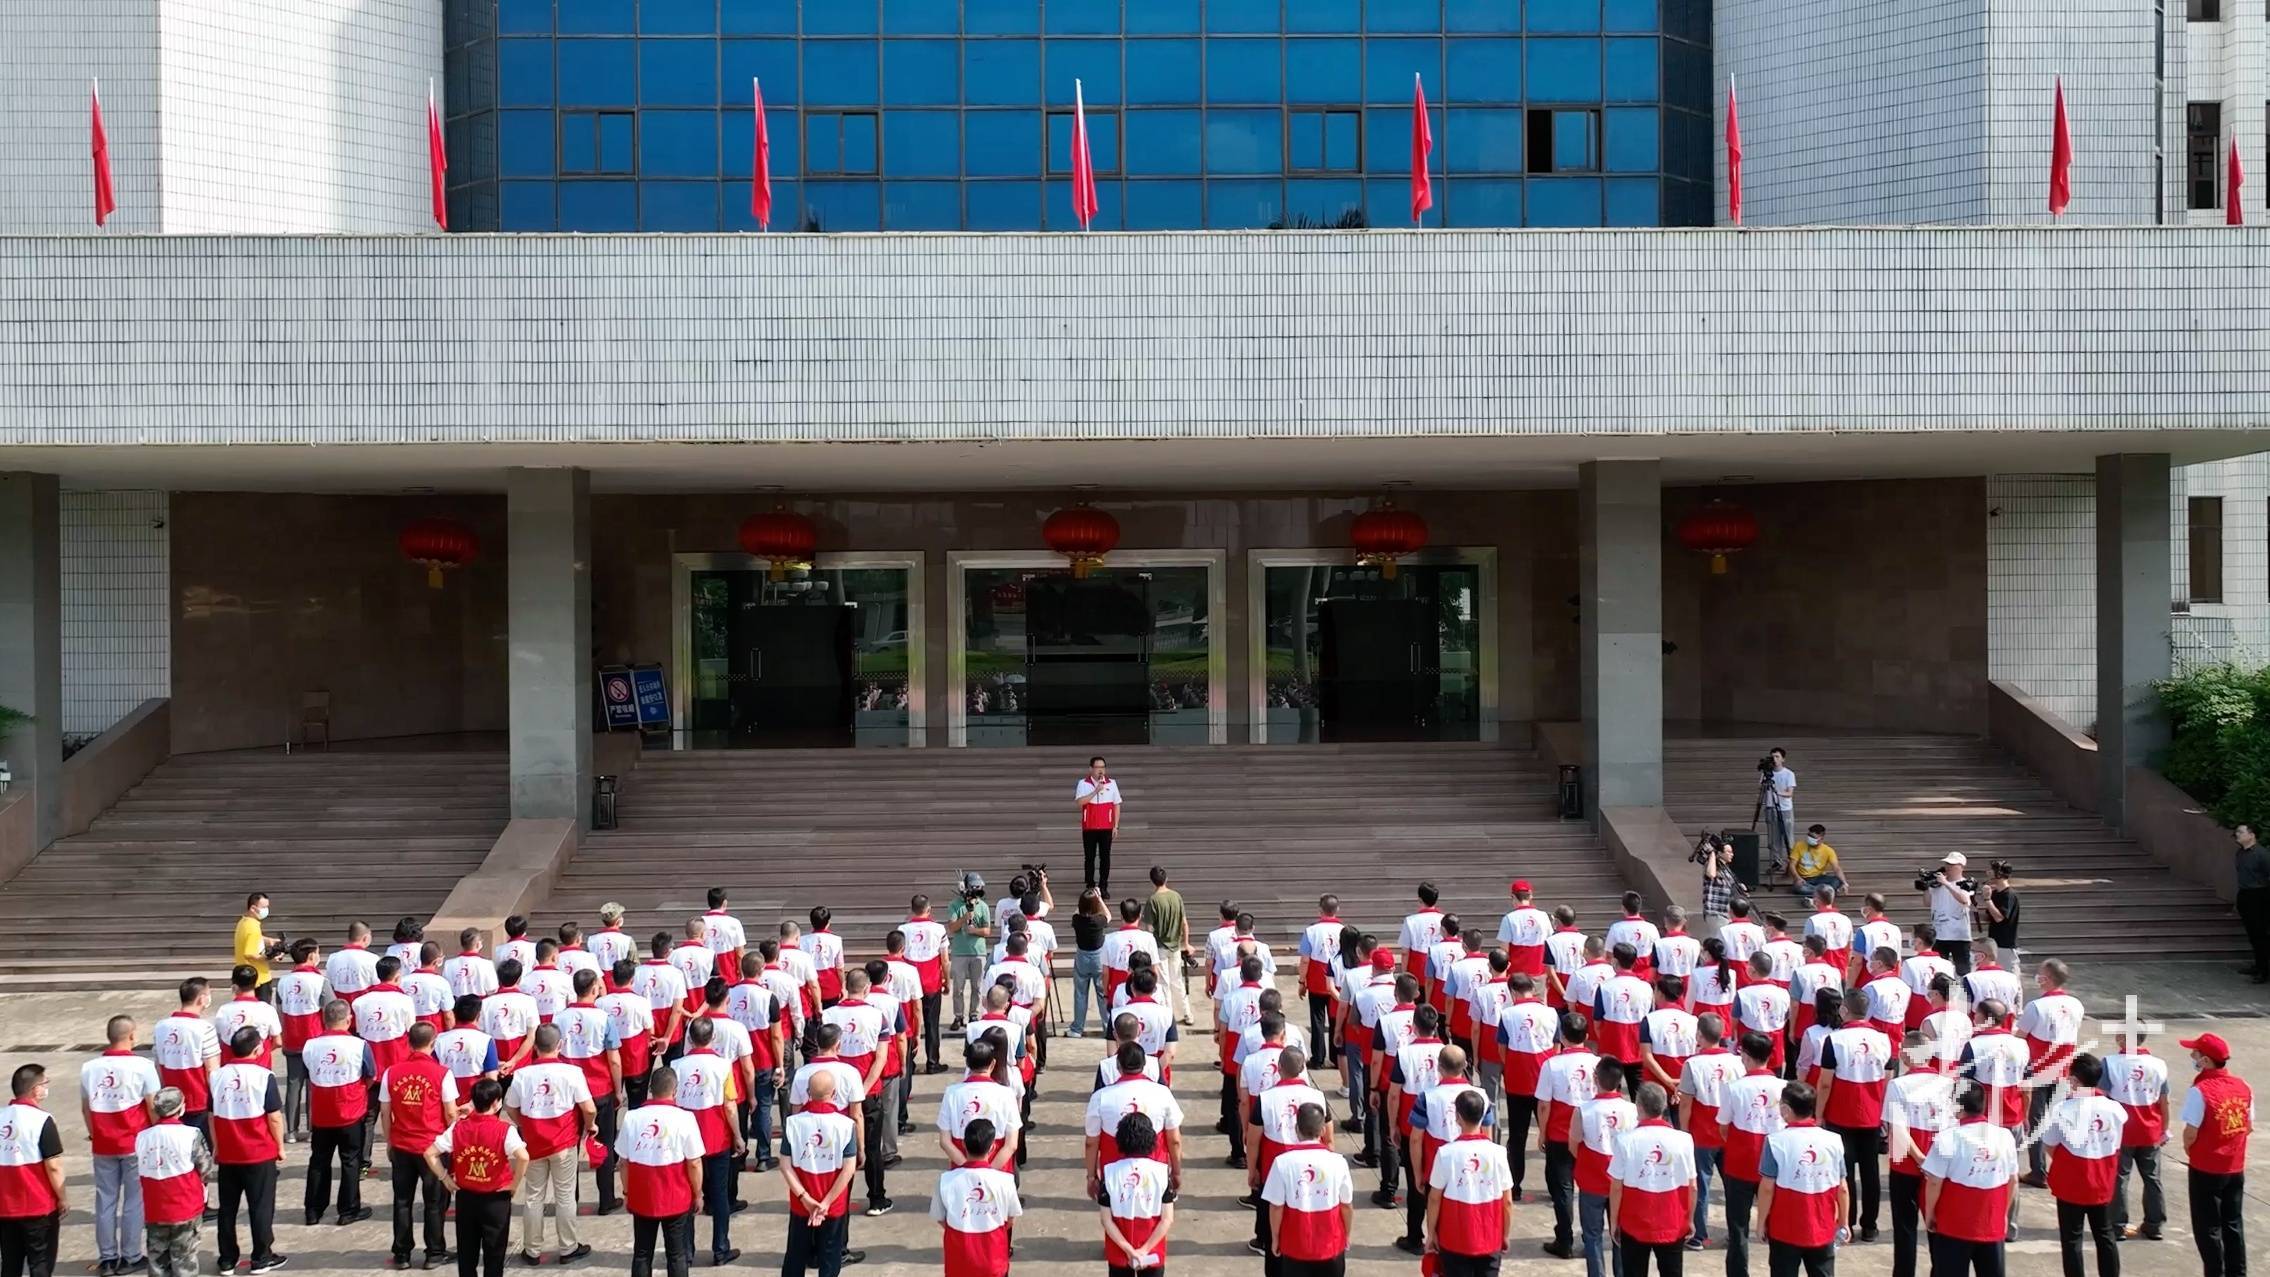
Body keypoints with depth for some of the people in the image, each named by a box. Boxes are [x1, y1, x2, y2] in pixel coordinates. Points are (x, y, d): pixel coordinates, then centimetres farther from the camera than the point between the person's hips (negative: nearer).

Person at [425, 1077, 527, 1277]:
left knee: (466, 1252, 16)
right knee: (494, 1254, 8)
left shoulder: (458, 1127, -5)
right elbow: (523, 1157, -31)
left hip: (465, 1197, 3)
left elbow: (430, 1153, -6)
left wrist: (445, 1179, 2)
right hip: (496, 1200, -3)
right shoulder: (505, 1130, -16)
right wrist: (513, 1184, -15)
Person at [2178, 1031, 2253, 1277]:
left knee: (2208, 1228, 7)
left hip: (2206, 1170, -6)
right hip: (2235, 1168, 6)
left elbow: (2191, 1133, -20)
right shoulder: (2242, 1087, -2)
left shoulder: (2201, 1090, -22)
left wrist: (2189, 1151, 0)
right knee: (2233, 1224, 17)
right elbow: (2249, 1127, 6)